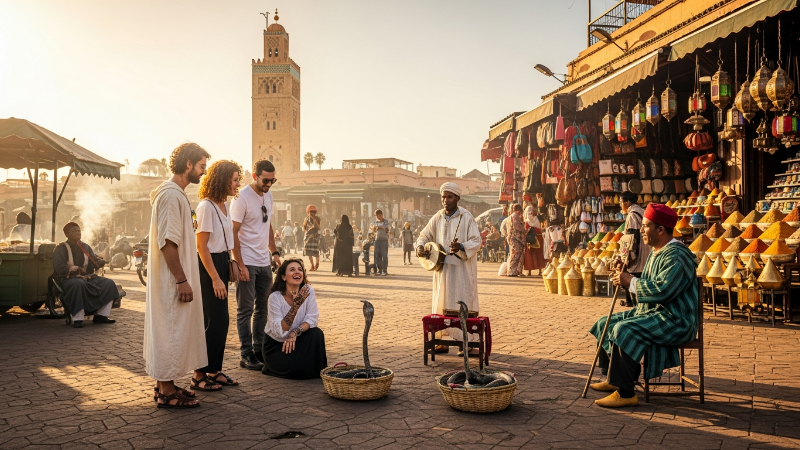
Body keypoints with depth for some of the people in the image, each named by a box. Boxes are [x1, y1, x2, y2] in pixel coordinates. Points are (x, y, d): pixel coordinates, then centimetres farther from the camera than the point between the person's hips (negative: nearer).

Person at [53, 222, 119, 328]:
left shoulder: (85, 247, 18)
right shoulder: (61, 248, 1)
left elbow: (94, 260, 12)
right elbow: (59, 268, -11)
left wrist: (99, 262, -12)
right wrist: (74, 269, -24)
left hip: (87, 277, 6)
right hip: (69, 278, -6)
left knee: (109, 283, -12)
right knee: (79, 284, -40)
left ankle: (100, 315, -14)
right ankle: (77, 319, -37)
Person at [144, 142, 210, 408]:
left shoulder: (175, 193, 15)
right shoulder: (171, 194, -17)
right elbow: (167, 242, -22)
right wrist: (182, 280, -21)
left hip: (174, 278, 10)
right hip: (172, 279, -10)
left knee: (171, 331, 16)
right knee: (171, 331, -3)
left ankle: (166, 385, 26)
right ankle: (167, 393, 7)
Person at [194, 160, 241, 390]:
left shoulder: (225, 205, 11)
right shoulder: (206, 207, -16)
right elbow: (201, 246, -17)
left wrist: (230, 266, 14)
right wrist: (215, 278, -19)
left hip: (222, 263, 9)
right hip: (208, 266, -9)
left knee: (221, 320, 11)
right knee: (214, 320, -5)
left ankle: (215, 371, 20)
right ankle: (200, 374, 8)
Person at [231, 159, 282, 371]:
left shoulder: (268, 195, 10)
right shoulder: (242, 198, -13)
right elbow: (233, 233, -14)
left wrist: (274, 252, 12)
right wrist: (240, 265, -18)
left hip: (264, 262, 7)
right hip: (247, 263, -7)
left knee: (262, 308, 12)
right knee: (245, 310, 1)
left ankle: (258, 349, 22)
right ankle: (246, 355, 8)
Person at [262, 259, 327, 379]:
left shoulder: (308, 291, -12)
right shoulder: (275, 297, -20)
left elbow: (312, 319, -13)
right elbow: (280, 331, -26)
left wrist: (295, 333, -30)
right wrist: (296, 305, -35)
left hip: (296, 340, 3)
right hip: (275, 343, -3)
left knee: (316, 333, -27)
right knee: (296, 368, -25)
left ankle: (318, 371, -3)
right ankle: (272, 367, 9)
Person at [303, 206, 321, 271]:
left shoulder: (317, 218, -2)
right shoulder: (306, 219, 7)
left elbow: (318, 228, -11)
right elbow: (303, 226, 14)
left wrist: (314, 220, -19)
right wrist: (304, 230, -7)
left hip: (315, 236, -3)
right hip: (308, 236, 3)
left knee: (315, 251, -8)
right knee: (308, 251, -5)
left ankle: (317, 262, 20)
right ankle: (312, 265, 5)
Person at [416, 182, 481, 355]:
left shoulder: (466, 217, -6)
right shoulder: (437, 218, 6)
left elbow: (476, 241, -10)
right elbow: (424, 236, 14)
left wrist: (461, 247, -27)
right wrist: (420, 247, -7)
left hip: (462, 268, -4)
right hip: (442, 268, 4)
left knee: (463, 304, -3)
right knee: (442, 303, 7)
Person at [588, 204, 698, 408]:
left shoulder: (676, 255, -19)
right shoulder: (656, 252, 14)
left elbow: (662, 290, -31)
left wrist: (631, 282, -19)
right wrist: (626, 279, 3)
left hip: (675, 320, -11)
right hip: (653, 312, 11)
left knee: (623, 330, -32)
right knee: (605, 323, 11)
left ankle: (625, 393, -25)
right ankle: (612, 378, 21)